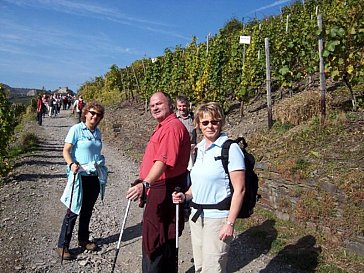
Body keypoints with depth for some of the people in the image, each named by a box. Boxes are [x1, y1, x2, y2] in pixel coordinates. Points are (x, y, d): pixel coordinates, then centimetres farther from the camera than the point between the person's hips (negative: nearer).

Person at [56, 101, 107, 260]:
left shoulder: (97, 132, 9)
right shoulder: (76, 129, -9)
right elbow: (66, 151, -14)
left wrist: (100, 163, 20)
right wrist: (71, 164, -30)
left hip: (95, 177, 6)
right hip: (80, 176, -6)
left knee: (87, 210, 16)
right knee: (73, 211, -1)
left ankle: (83, 239, 31)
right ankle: (62, 246, 11)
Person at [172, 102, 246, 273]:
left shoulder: (230, 148, -12)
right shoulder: (199, 149, 8)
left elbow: (239, 189, -14)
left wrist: (230, 223, -16)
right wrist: (185, 196, 1)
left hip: (217, 218, -7)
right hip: (196, 217, 7)